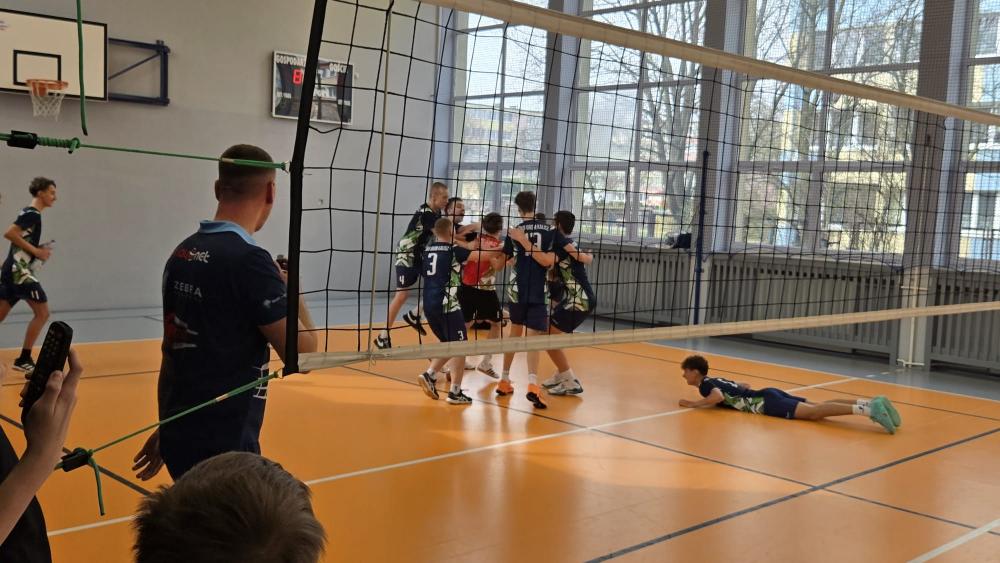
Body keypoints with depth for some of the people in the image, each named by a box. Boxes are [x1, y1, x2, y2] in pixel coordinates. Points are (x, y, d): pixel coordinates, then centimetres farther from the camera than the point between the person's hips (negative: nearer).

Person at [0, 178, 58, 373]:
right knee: (42, 313, -5)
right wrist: (36, 251, -18)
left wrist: (40, 251, 10)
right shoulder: (32, 214, -11)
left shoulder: (30, 213, 19)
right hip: (19, 270, -10)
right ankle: (24, 360, -4)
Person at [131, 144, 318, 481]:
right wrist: (293, 291, 0)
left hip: (180, 435, 8)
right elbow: (302, 353, -16)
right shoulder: (248, 260, -17)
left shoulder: (182, 253, 6)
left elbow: (177, 348, 13)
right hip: (223, 446, -8)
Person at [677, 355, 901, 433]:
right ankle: (873, 403, -14)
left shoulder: (705, 385, 0)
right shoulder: (717, 380, 27)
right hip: (768, 394, 9)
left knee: (813, 413, -22)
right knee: (819, 406, -1)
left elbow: (718, 397, -22)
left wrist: (694, 404, -11)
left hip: (765, 402, -9)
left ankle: (868, 409, -38)